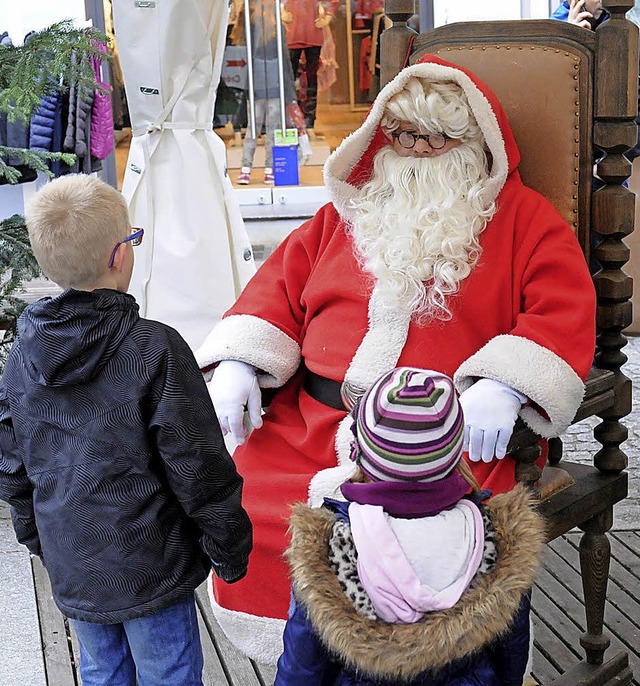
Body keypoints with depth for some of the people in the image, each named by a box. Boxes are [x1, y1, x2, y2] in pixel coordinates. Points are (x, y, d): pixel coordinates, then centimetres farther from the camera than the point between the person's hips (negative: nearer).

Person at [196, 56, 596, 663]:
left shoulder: (524, 219, 10)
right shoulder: (347, 215, 22)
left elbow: (565, 313, -3)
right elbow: (277, 288, 19)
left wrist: (503, 386, -20)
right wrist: (237, 364, 1)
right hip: (312, 422, 4)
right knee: (245, 509, -17)